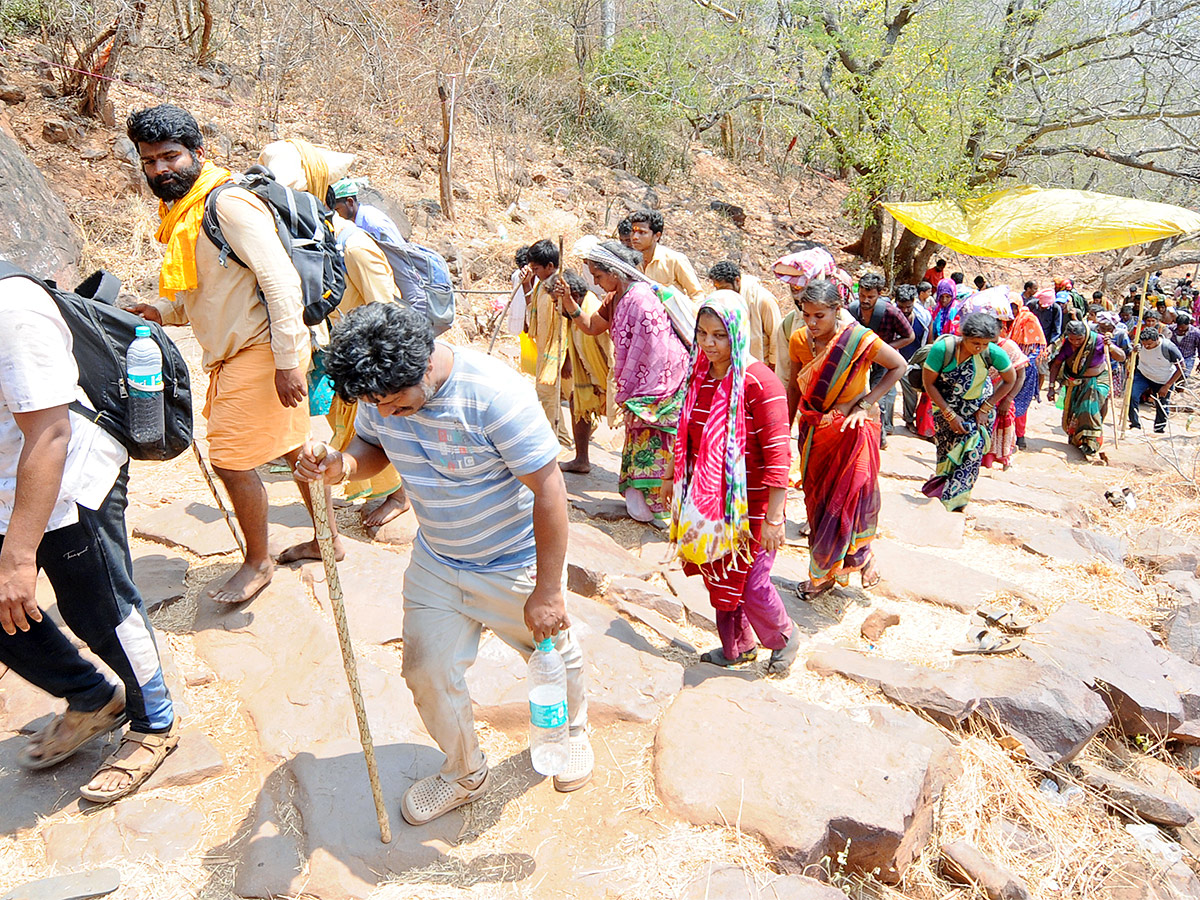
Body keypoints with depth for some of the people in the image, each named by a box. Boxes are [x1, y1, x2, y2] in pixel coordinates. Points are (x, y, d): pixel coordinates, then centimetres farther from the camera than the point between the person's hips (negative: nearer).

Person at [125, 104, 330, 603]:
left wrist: (287, 361, -25)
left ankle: (257, 562, 14)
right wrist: (158, 311, 3)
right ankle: (327, 537, 30)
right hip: (234, 355, 10)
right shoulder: (182, 214, 16)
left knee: (230, 457, -4)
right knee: (292, 447, 16)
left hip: (259, 352, -9)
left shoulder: (228, 202, -14)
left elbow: (279, 279, -22)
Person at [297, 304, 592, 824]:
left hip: (515, 563, -5)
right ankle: (465, 773, 35)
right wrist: (341, 465, -18)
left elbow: (549, 490, -27)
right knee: (427, 669, 7)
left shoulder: (494, 392, -32)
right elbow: (373, 448, 8)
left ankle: (572, 730, 51)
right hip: (435, 562, 5)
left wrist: (548, 590, -24)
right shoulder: (379, 392, -12)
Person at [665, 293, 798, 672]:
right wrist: (671, 477, 20)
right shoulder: (701, 375, 3)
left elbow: (778, 455, -21)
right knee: (718, 576, 16)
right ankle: (737, 646, 39)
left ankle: (784, 638, 32)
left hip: (751, 503, -6)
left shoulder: (760, 383, -20)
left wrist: (773, 517, -22)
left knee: (751, 583, 1)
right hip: (710, 499, 7)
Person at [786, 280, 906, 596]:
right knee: (817, 500, 12)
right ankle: (825, 571, 28)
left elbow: (899, 366, -7)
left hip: (851, 430, -4)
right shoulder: (799, 339, -6)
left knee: (849, 499, -1)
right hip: (814, 430, 5)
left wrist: (864, 404, -14)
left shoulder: (859, 339, -19)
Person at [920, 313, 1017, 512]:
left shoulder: (994, 353, -23)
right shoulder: (942, 348, -27)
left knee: (972, 452, -7)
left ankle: (951, 502, 5)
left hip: (978, 407, 1)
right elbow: (929, 383, -16)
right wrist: (950, 415, -17)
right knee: (947, 451, 0)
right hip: (946, 405, -1)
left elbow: (1009, 381, -5)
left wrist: (985, 409, -11)